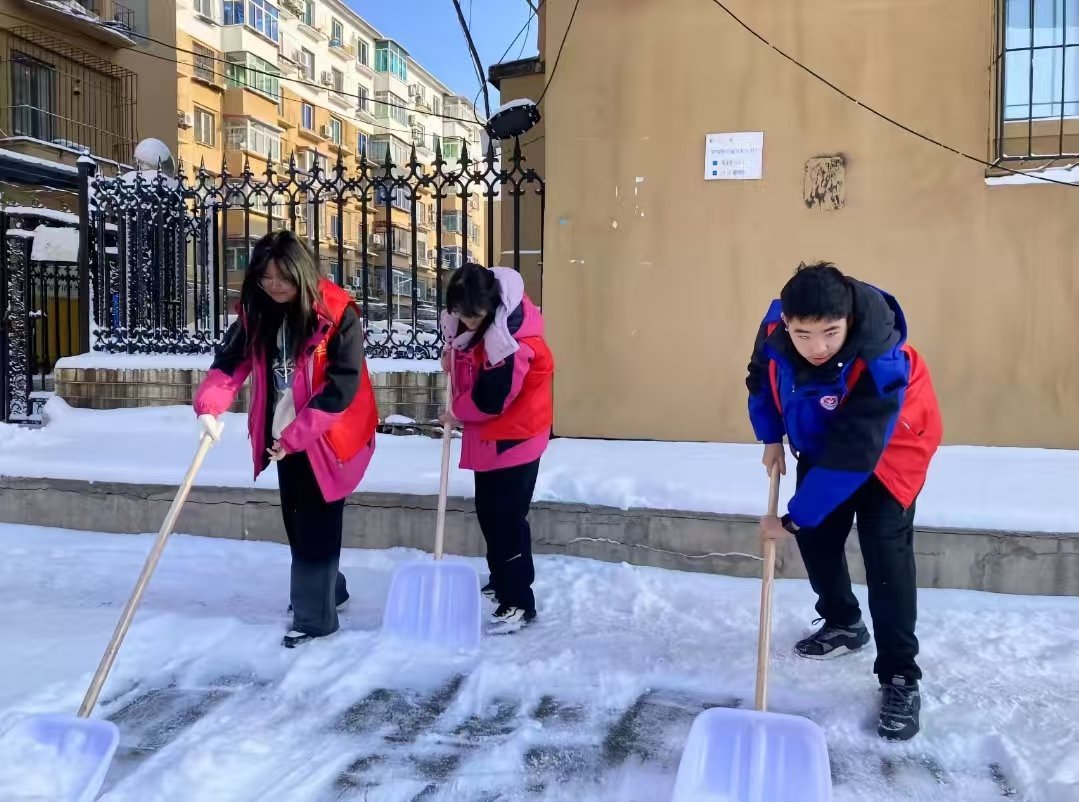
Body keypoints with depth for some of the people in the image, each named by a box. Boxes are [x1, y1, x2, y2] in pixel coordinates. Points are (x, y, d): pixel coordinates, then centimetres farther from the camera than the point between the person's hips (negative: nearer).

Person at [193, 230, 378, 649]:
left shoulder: (337, 314, -19)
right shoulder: (256, 312, 0)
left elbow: (342, 386, -21)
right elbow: (231, 361, -6)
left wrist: (296, 435, -23)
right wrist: (209, 405, -25)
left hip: (325, 437, -6)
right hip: (284, 437, 7)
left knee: (316, 524, 0)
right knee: (296, 519, 18)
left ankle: (315, 616, 12)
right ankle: (327, 587, 38)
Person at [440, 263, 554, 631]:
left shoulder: (513, 340, -30)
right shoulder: (470, 317, -3)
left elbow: (492, 397, -26)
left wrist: (458, 414, -9)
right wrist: (451, 354, -2)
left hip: (515, 435, -9)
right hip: (486, 434, 9)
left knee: (507, 517, -7)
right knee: (487, 511, 18)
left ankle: (519, 602, 3)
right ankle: (500, 581, 35)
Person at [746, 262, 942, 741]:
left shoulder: (882, 365, -42)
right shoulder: (775, 325, -26)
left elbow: (851, 458, -39)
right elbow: (761, 377, -2)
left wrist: (792, 518, -35)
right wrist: (771, 439, -4)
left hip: (889, 450, -6)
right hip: (819, 443, 6)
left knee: (885, 550, -15)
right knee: (815, 535, 8)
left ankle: (900, 678, -5)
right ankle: (843, 625, 33)